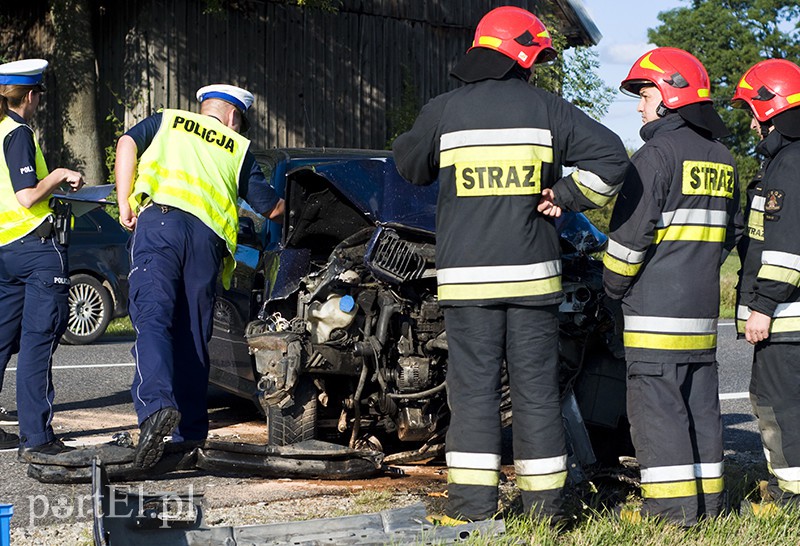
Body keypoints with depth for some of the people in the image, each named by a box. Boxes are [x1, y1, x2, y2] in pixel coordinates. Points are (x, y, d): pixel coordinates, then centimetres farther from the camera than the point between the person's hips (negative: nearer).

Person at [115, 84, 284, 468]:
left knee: (152, 317, -15)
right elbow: (272, 208, 25)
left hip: (159, 219, -1)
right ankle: (190, 435, 12)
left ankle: (156, 404, -39)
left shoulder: (167, 121, 27)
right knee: (194, 337, 9)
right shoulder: (239, 149, 27)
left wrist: (125, 203, 8)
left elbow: (128, 143, 8)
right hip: (208, 236, 2)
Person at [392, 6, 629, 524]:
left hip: (466, 276, 0)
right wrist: (566, 195, 4)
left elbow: (410, 166, 19)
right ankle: (545, 500, 10)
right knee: (537, 389, 6)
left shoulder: (444, 111, 2)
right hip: (533, 274, 0)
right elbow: (611, 156, -5)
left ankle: (473, 500, 1)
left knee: (473, 385, 4)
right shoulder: (546, 108, 1)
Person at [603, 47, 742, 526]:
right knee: (701, 399, 13)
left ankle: (673, 505, -8)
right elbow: (731, 230, 22)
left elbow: (631, 230, -14)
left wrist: (614, 282, -1)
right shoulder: (722, 158, 14)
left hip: (656, 305, -8)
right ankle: (708, 498, 17)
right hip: (703, 306, 8)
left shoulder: (659, 153, -12)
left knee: (656, 402, -6)